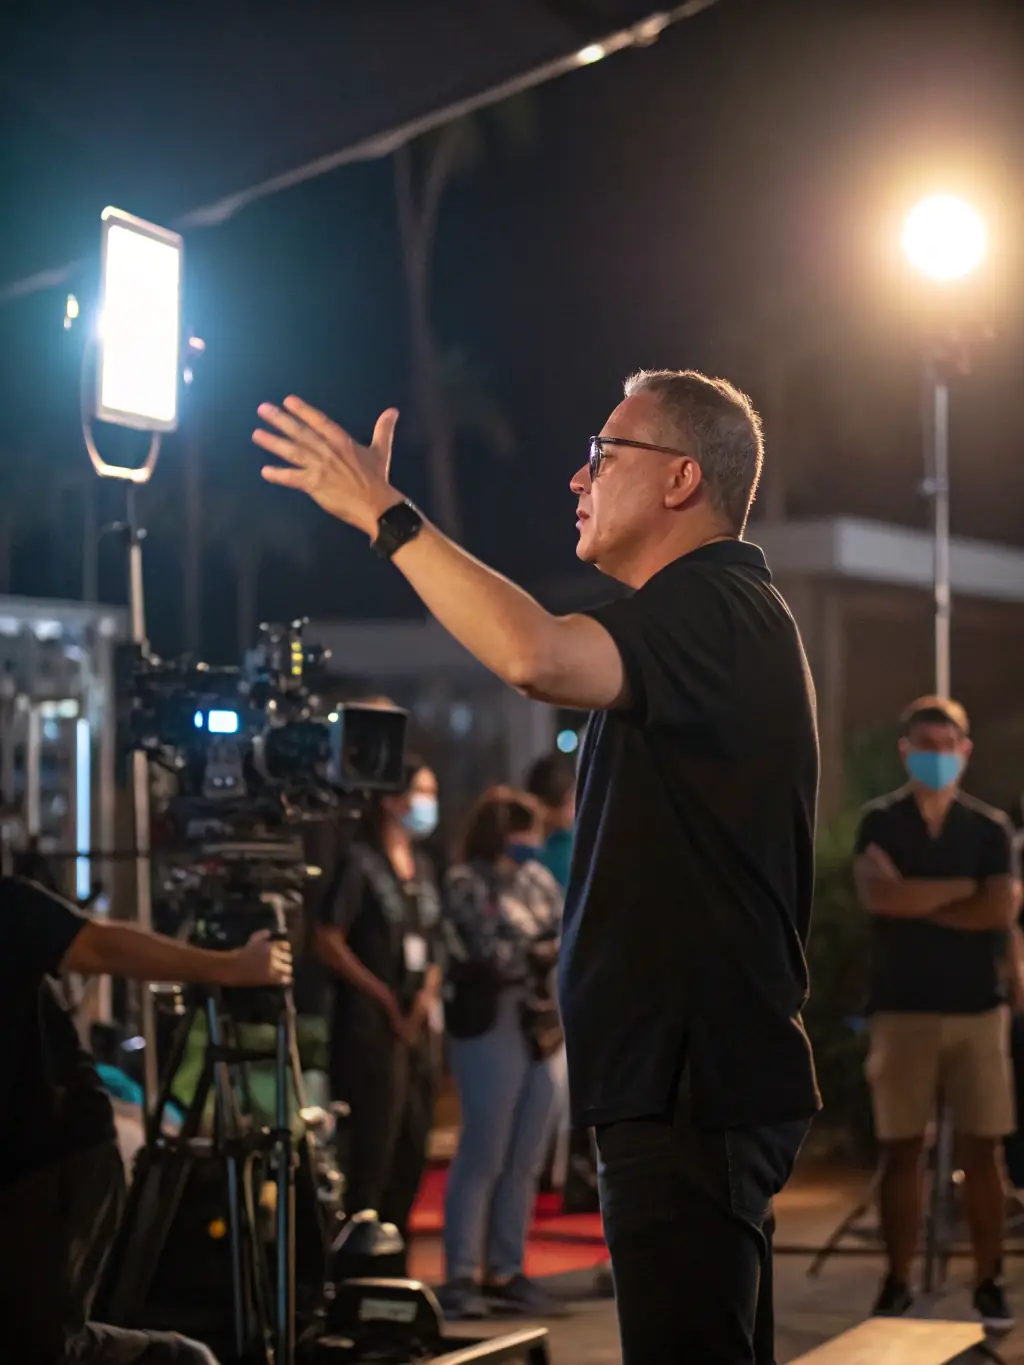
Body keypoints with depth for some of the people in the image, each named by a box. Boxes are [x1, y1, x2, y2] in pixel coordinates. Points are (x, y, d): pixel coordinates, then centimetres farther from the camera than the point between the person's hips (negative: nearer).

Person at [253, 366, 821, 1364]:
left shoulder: (713, 606, -16)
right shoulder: (722, 611, 21)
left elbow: (538, 657, -34)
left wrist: (383, 514, -26)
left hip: (692, 1082, -11)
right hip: (693, 1076, 11)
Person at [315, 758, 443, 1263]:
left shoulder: (420, 867, 15)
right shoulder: (361, 862, -8)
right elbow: (329, 941, -13)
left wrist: (428, 991, 3)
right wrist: (384, 998, -12)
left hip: (415, 1026, 8)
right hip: (371, 1024, -8)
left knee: (412, 1150, 11)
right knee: (374, 1149, -7)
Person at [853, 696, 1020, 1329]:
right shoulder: (880, 821, 3)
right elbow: (876, 895, -14)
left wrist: (915, 903, -8)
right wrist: (961, 888, -10)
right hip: (902, 1007, 0)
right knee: (901, 1150, 2)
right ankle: (898, 1283, 8)